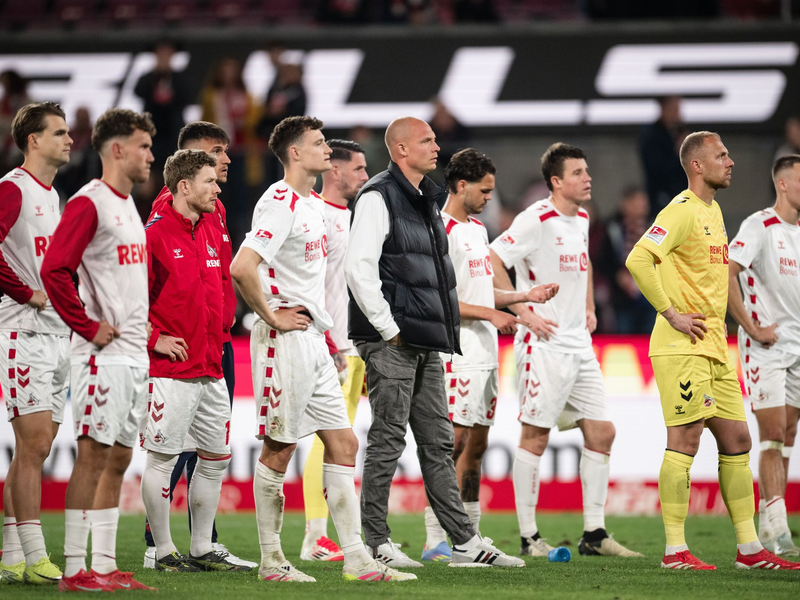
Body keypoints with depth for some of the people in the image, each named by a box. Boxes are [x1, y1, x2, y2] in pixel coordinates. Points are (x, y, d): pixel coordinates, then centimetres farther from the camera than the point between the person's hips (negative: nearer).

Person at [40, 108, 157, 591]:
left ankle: (106, 565, 13)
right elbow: (55, 270, -21)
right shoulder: (89, 203, -11)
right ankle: (76, 568, -7)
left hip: (135, 354, 9)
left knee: (119, 458, 9)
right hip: (104, 354, -9)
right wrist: (88, 326, -17)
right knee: (94, 454, -8)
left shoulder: (129, 206, 17)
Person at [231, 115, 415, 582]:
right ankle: (272, 561, 6)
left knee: (343, 444, 7)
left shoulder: (315, 204, 15)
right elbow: (242, 267, -26)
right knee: (279, 450, -2)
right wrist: (272, 316, -17)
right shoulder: (281, 203, -15)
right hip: (287, 338, -9)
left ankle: (357, 559, 7)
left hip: (314, 339, 9)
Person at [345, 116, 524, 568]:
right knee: (388, 440, -5)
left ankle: (466, 543, 10)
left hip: (427, 344, 9)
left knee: (438, 442, 9)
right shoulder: (378, 198, -9)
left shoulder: (427, 201, 19)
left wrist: (443, 326, 16)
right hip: (391, 343, -9)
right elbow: (359, 267, -17)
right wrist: (387, 327, -17)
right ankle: (377, 544, -1)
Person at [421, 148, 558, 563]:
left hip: (486, 354, 10)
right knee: (453, 445, -11)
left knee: (476, 445, 10)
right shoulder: (441, 232, -11)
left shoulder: (478, 230, 19)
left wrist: (524, 296, 15)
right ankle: (435, 541, -10)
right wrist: (490, 314, -17)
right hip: (458, 354, -10)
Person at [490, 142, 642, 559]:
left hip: (579, 345, 8)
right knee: (535, 437, -4)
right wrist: (524, 313, -17)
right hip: (545, 344, -8)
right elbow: (493, 260, -16)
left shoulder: (582, 220, 13)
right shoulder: (537, 220, -13)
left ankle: (594, 534, 9)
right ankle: (528, 537, 2)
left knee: (601, 433, 5)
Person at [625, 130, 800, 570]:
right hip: (683, 347, -9)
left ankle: (749, 549, 12)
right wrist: (671, 314, -20)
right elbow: (638, 260, -24)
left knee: (737, 442, 9)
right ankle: (675, 551, -7)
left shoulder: (713, 210, 18)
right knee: (684, 441, -9)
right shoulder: (682, 211, -12)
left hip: (714, 347, 9)